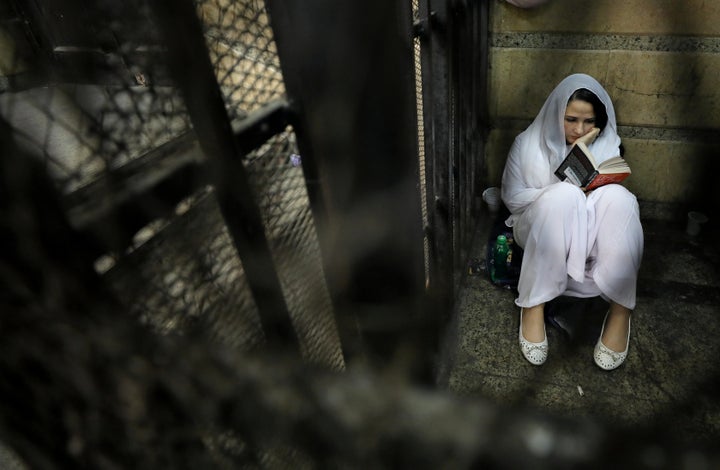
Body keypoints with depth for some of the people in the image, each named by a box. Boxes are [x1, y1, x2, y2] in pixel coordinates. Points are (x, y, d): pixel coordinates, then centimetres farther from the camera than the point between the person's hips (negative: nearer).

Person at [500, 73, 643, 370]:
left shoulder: (607, 145, 4)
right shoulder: (529, 143, -2)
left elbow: (607, 193, -5)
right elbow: (511, 197, -5)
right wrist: (559, 195, -18)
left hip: (590, 236, 3)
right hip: (539, 230, -2)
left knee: (618, 198, -30)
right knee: (564, 195, -36)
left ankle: (620, 310, -24)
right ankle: (533, 305, -31)